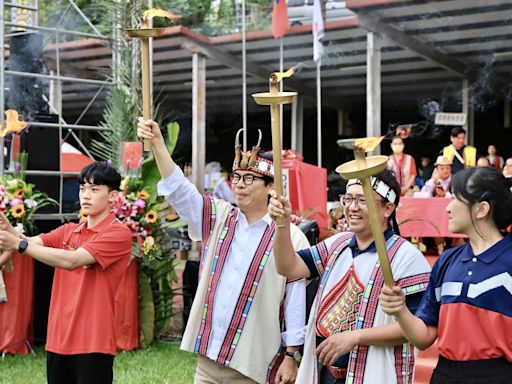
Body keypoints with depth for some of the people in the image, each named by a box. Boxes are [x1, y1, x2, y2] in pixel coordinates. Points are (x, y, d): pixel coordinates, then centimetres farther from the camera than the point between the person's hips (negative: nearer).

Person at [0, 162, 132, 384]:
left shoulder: (118, 233, -9)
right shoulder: (68, 231, 14)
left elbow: (72, 260, -19)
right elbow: (33, 243, 0)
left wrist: (19, 245, -24)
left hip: (92, 344, -6)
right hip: (58, 341, 6)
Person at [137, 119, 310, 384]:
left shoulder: (290, 236, -6)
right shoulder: (218, 218, 8)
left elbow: (295, 300, -6)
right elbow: (179, 189, -3)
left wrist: (290, 357, -7)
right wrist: (157, 142, -16)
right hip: (208, 357, 4)